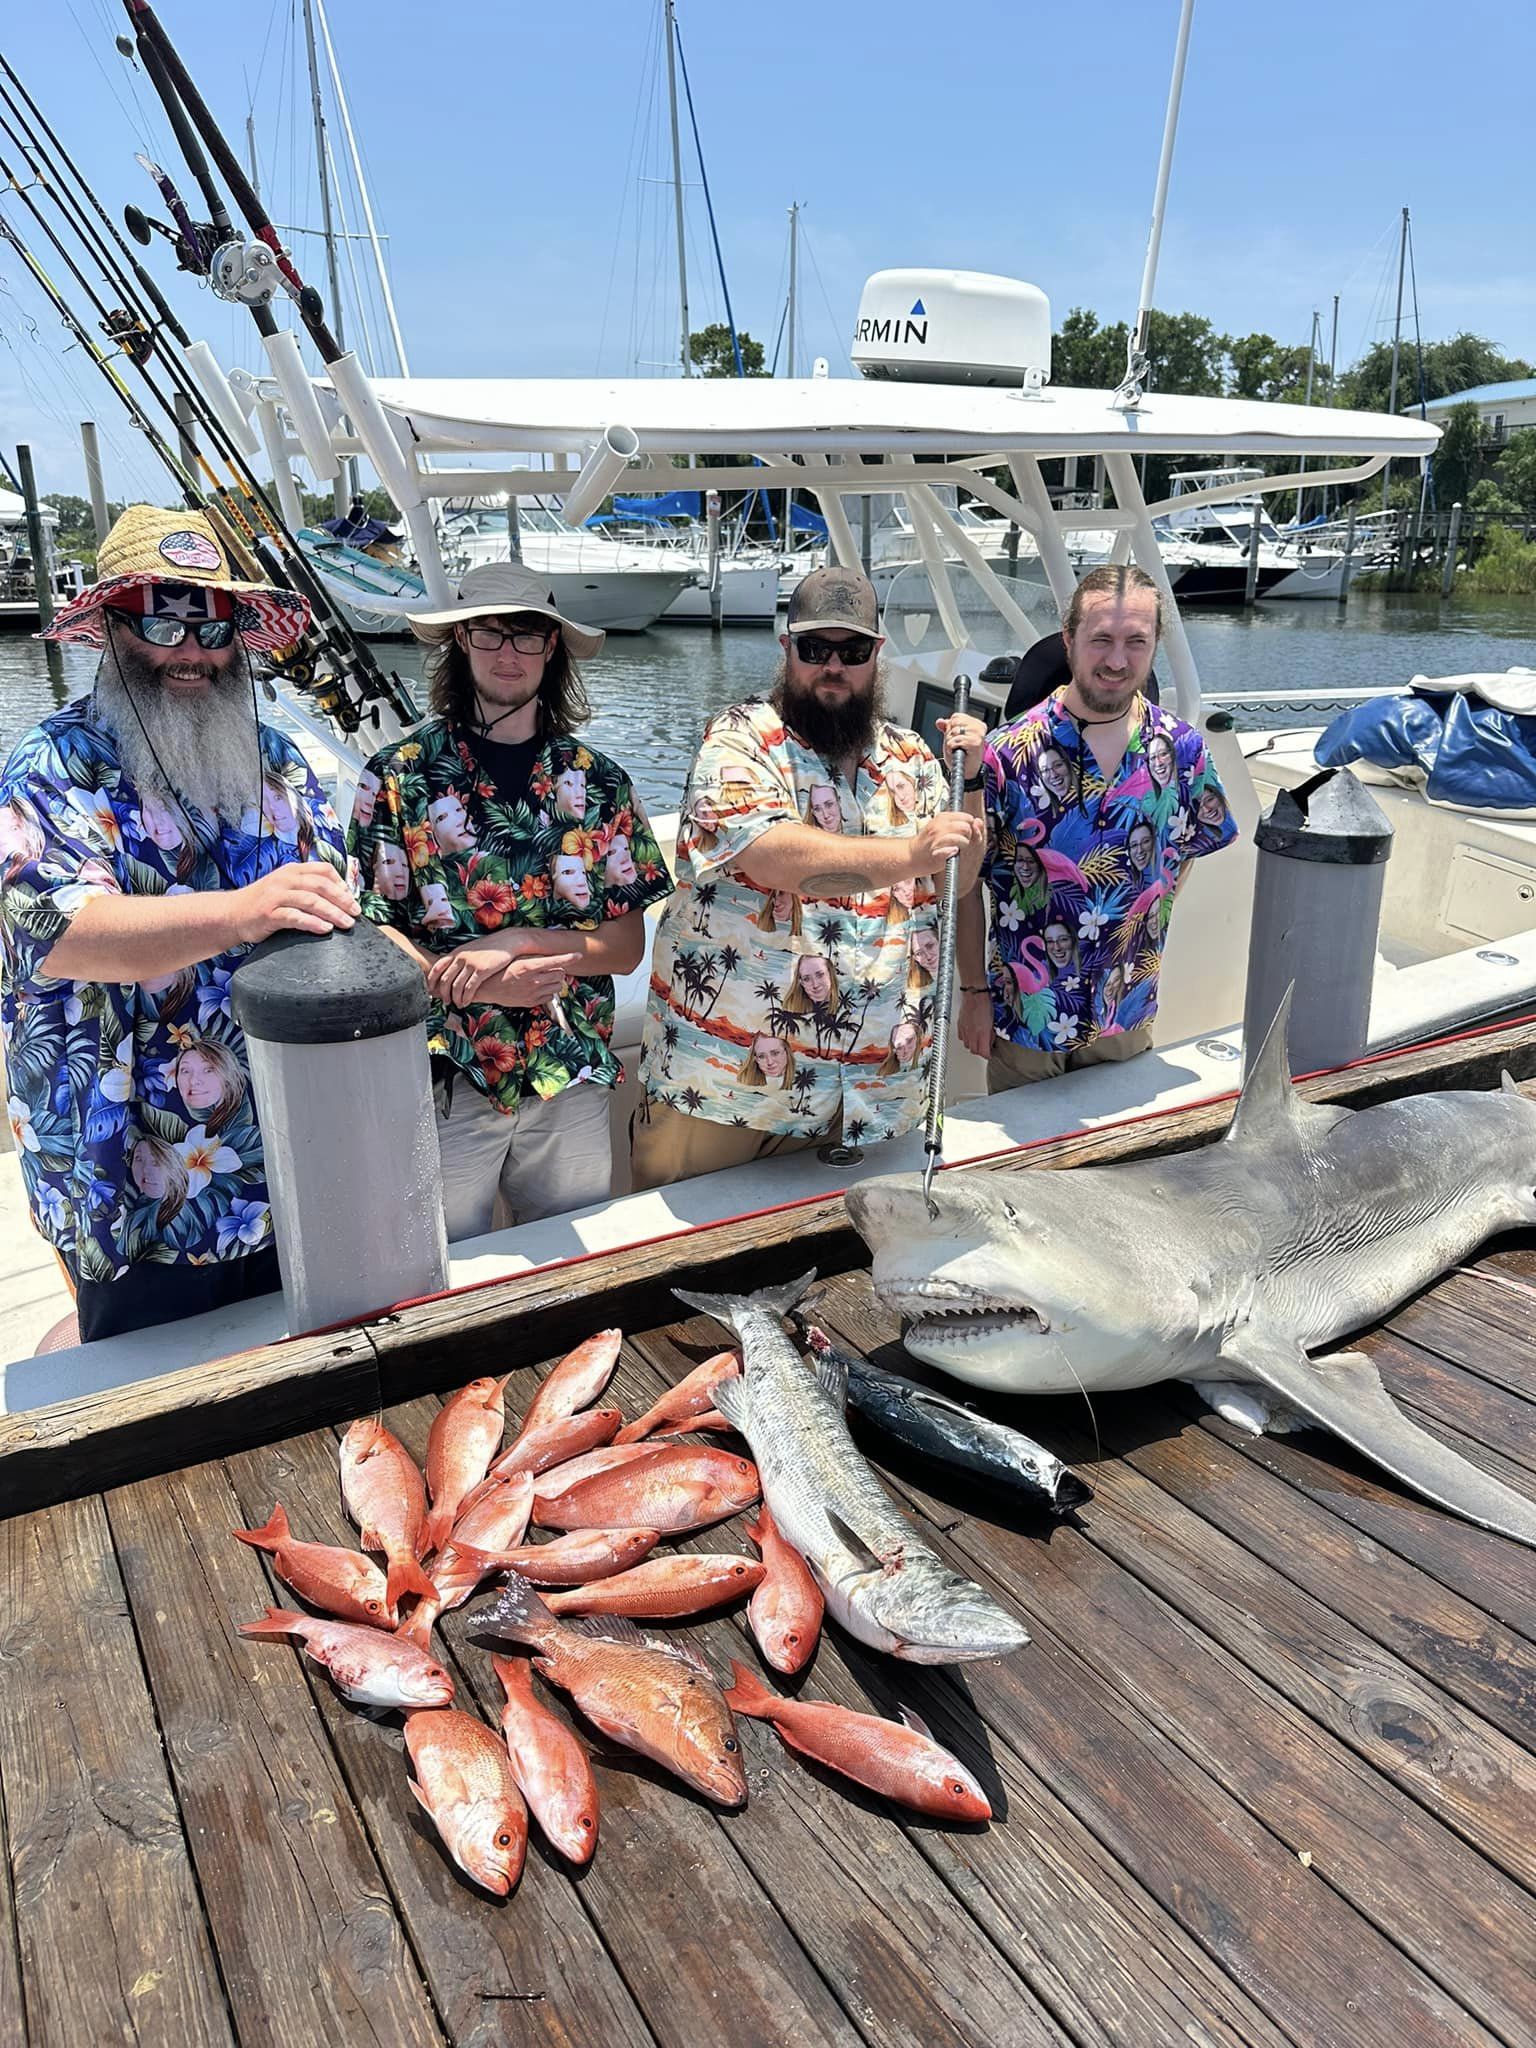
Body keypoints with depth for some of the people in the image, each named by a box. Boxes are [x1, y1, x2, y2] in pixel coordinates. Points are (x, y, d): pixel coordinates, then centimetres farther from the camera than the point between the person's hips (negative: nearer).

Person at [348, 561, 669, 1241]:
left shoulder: (599, 782, 4)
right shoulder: (403, 774, -2)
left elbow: (627, 945, 0)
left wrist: (516, 942, -16)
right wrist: (484, 987, -20)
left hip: (571, 1082, 2)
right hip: (443, 1082, -2)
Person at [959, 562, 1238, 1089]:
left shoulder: (1182, 748, -6)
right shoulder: (1009, 754, -18)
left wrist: (1144, 932, 6)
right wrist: (974, 994, -8)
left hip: (1129, 1015, 3)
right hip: (1025, 1019, -3)